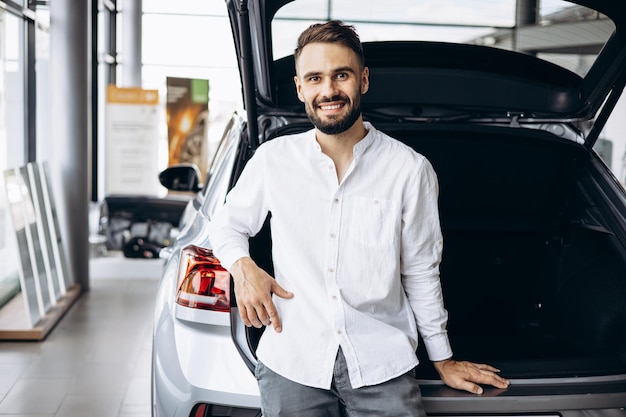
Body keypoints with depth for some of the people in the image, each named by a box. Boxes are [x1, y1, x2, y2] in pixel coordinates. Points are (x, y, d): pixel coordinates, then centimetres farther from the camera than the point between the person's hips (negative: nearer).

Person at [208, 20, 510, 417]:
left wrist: (443, 359, 12)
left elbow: (421, 274, 6)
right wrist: (243, 266, -5)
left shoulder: (410, 169, -1)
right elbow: (227, 224, 17)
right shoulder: (273, 158, 1)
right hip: (291, 359, 1)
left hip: (382, 363, -1)